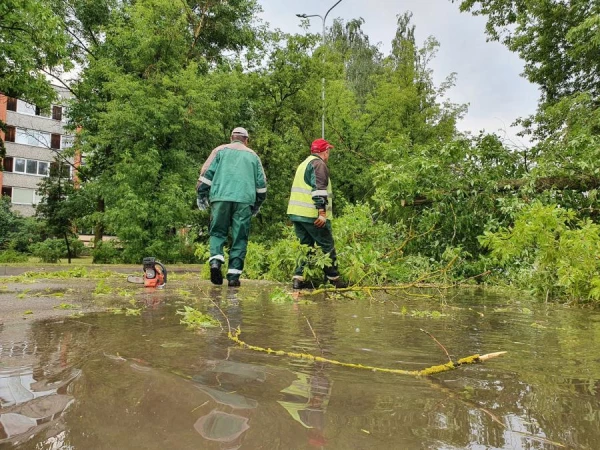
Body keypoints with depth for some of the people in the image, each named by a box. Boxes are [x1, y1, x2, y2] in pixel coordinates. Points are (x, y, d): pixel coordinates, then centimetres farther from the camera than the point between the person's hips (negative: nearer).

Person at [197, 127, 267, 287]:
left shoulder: (220, 150, 15)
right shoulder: (253, 155, 20)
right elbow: (261, 183, 17)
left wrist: (201, 195, 10)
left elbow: (206, 173, 5)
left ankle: (215, 260, -12)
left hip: (220, 198, 0)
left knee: (217, 232, 12)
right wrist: (257, 205, 26)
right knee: (240, 238, 4)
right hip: (244, 200, 0)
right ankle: (234, 275, 0)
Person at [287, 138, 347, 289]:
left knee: (305, 245, 13)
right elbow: (319, 189, -19)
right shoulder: (319, 164, -8)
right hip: (312, 215, -9)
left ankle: (298, 278, 6)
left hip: (296, 213, 9)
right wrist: (322, 212, -23)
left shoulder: (304, 164, 23)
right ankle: (333, 278, 9)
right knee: (327, 246, 2)